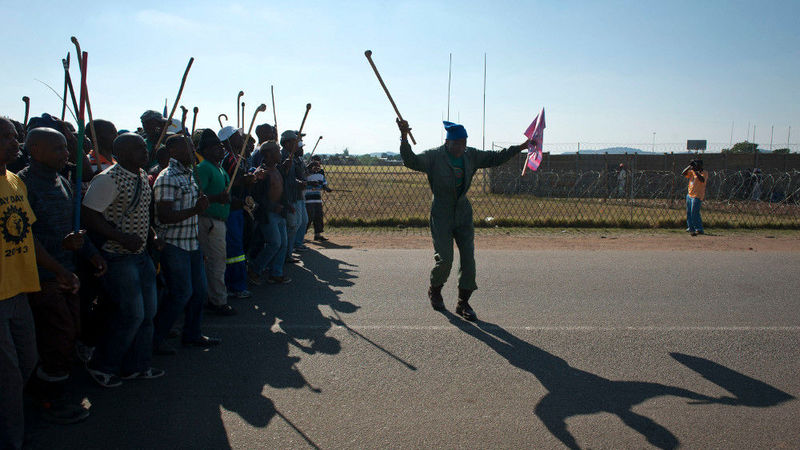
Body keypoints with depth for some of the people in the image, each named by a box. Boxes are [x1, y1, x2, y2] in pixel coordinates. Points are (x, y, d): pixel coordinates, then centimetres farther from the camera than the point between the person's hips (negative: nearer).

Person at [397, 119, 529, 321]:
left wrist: (520, 147, 7)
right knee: (444, 259, -8)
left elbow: (495, 158, 13)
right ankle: (434, 291, 24)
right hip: (441, 215, -5)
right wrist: (404, 137, -42)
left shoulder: (470, 155, 3)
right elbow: (411, 161, -27)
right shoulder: (434, 156, -12)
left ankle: (463, 303, 11)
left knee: (468, 257, -2)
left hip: (463, 213, 5)